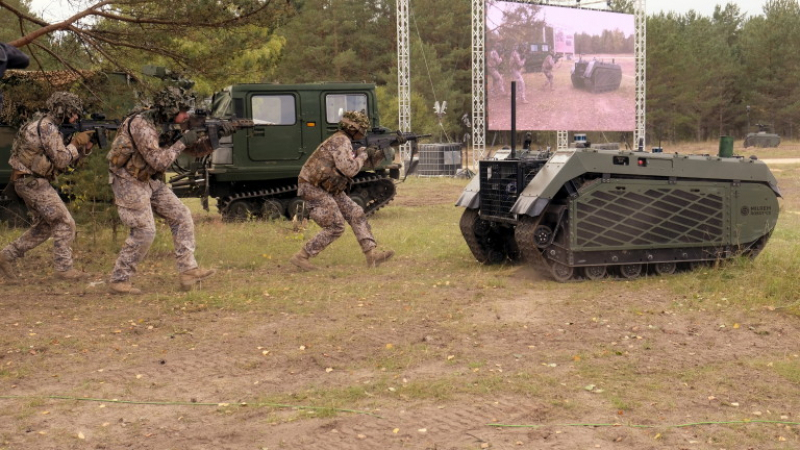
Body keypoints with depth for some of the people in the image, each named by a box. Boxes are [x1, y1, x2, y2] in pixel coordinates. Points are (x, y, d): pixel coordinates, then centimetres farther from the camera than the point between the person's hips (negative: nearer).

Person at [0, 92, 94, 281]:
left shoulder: (43, 124, 16)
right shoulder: (48, 128, -16)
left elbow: (65, 158, 16)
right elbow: (62, 161, -18)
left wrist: (84, 147, 4)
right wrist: (77, 143, -6)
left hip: (28, 182, 10)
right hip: (34, 182, -10)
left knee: (44, 226, 17)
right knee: (65, 223, -6)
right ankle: (64, 268, -3)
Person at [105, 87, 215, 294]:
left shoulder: (164, 124, 4)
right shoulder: (141, 125, -23)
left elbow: (192, 151, 12)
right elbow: (159, 161, -27)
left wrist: (202, 139, -5)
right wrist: (182, 142, -19)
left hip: (151, 180, 9)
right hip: (129, 182, -9)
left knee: (182, 217, 2)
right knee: (144, 232, -11)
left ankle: (188, 270, 5)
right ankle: (119, 280, 2)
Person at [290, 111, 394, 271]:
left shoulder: (344, 141, 15)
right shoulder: (340, 141, -17)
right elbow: (350, 170, -26)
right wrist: (363, 155, -8)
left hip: (329, 189, 10)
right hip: (313, 188, -10)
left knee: (357, 215, 3)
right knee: (335, 228, -11)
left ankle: (372, 255, 1)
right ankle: (301, 257, -4)